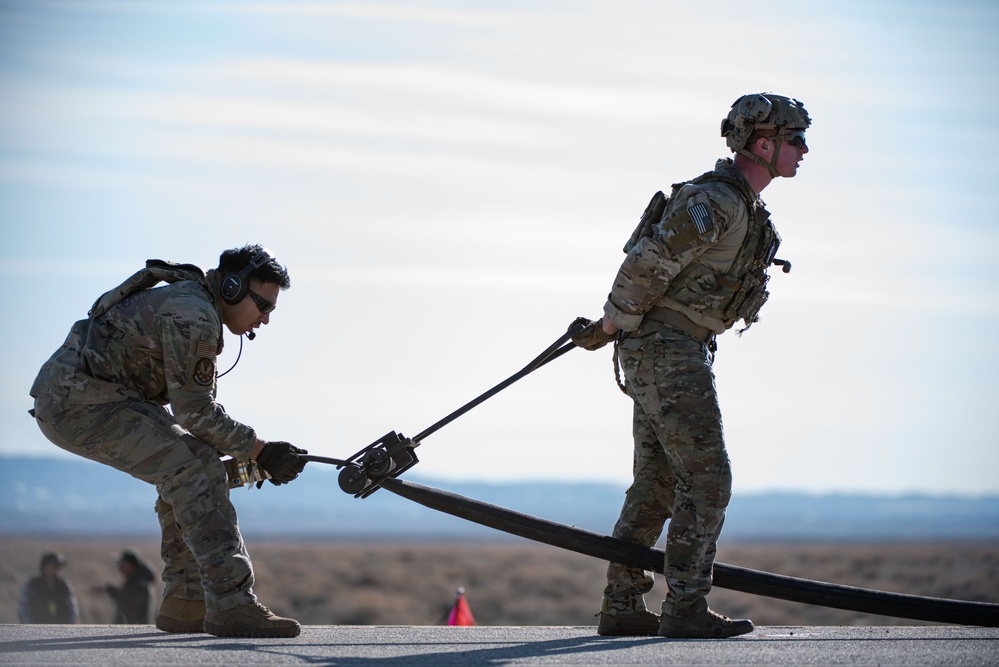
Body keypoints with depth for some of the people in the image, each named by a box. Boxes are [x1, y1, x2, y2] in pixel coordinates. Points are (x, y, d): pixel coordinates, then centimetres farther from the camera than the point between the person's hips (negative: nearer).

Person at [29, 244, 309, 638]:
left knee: (187, 470, 13)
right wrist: (258, 451, -12)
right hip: (82, 404, -11)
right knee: (194, 470, -17)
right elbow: (194, 410, -15)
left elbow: (193, 404, 22)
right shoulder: (193, 315, -16)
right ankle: (230, 605, -21)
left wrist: (240, 455, 9)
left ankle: (185, 603, 12)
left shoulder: (195, 310, 18)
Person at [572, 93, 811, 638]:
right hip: (667, 351, -10)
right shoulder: (713, 202, -19)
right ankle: (685, 608, -10)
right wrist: (609, 328, -9)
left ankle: (620, 608, 13)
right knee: (706, 480, -10)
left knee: (657, 484, 10)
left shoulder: (741, 207, 15)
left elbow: (653, 266, 22)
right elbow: (647, 265, -20)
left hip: (675, 353, 10)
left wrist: (610, 327, 17)